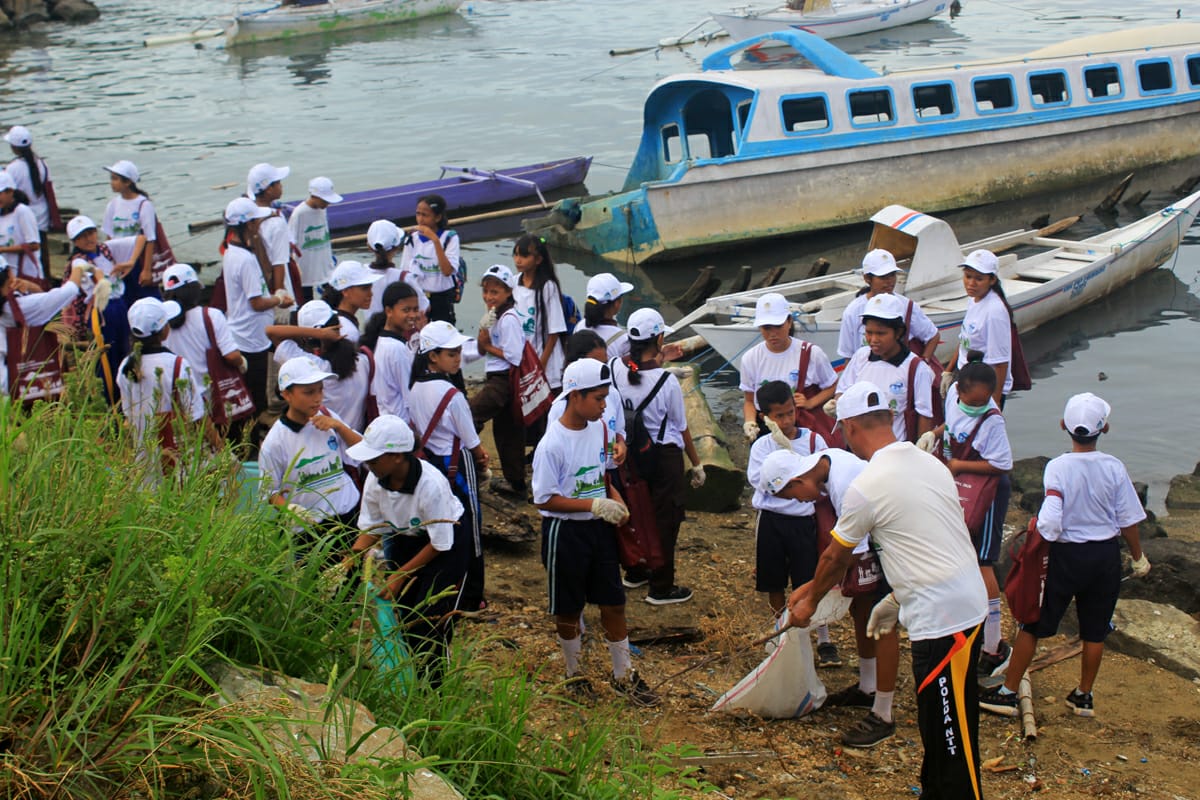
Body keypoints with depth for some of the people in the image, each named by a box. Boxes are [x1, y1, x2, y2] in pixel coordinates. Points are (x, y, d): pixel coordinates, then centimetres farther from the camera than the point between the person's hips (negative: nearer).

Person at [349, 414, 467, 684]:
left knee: (431, 617, -10)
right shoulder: (375, 480, -18)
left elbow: (440, 544, -23)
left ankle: (432, 688, 7)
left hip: (445, 542, -6)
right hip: (403, 538, 6)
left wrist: (401, 574, -19)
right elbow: (371, 528, -3)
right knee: (401, 611, 3)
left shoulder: (431, 485, -35)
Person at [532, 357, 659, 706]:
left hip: (599, 529, 6)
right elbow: (544, 499, -19)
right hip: (565, 533, -6)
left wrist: (614, 503, -2)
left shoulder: (598, 427, 0)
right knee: (568, 609, 10)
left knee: (613, 602, 10)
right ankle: (574, 674, 30)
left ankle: (623, 674, 23)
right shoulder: (552, 444, -22)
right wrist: (595, 505, -25)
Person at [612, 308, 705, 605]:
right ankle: (661, 588, 16)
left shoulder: (617, 370, -11)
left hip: (631, 454, 6)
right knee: (665, 519, 8)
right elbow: (682, 428, -10)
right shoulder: (667, 381, -23)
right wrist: (696, 464, 2)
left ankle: (635, 572, 40)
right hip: (663, 456, -6)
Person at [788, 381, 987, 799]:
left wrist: (809, 601, 19)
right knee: (936, 722, 21)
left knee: (952, 735, -2)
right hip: (968, 603, 9)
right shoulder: (929, 463, 9)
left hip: (942, 619, -9)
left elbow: (835, 557, 2)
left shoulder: (867, 487, -13)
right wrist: (897, 599, 25)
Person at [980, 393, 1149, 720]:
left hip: (1067, 556, -3)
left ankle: (1008, 693, 13)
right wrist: (1139, 558, 14)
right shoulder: (1114, 468, -9)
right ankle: (1084, 695, 28)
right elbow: (1128, 520, -1)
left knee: (1033, 624, 8)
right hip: (1106, 555, 3)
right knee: (1094, 630, 17)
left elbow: (1050, 522, -26)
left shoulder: (1057, 467, -18)